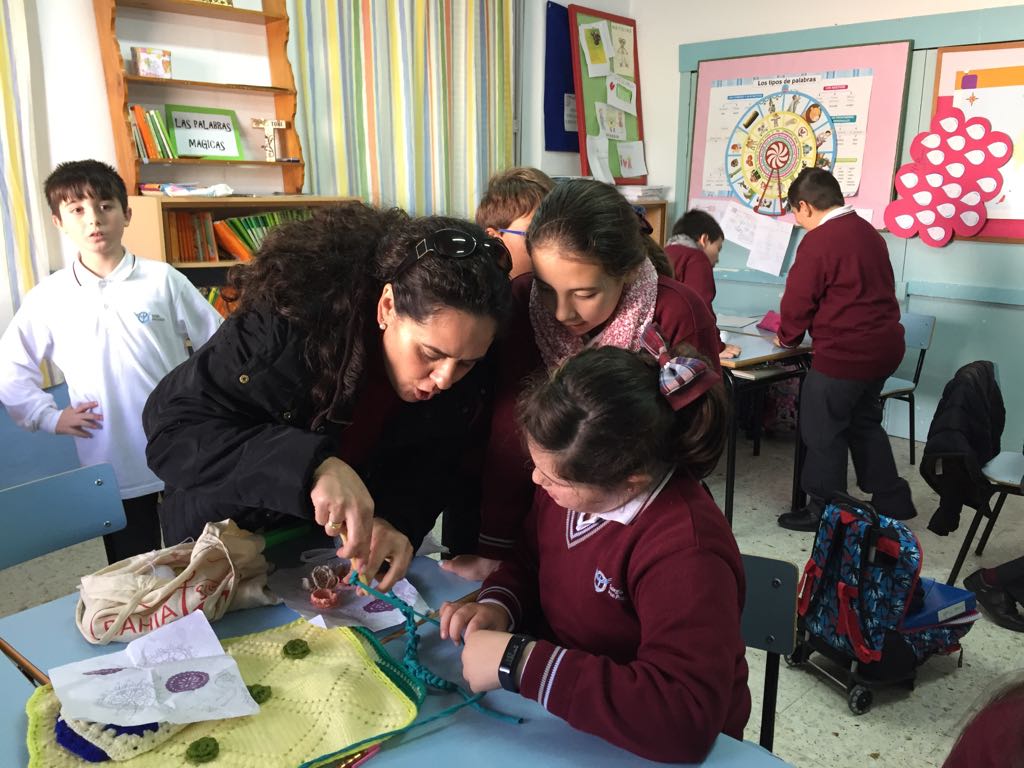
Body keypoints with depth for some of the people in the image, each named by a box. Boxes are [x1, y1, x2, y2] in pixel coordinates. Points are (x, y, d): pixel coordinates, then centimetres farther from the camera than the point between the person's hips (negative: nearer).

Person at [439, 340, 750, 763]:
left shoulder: (685, 552, -31)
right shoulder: (573, 477, -10)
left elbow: (684, 719, -38)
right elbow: (529, 560, 8)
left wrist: (518, 662, -37)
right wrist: (497, 605, -13)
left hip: (641, 745, -6)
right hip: (562, 708, 6)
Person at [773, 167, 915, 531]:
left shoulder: (818, 241, -16)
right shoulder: (868, 231, 11)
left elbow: (798, 298, -12)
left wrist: (787, 337, 6)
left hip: (845, 353, -9)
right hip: (883, 346, 9)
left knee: (822, 431, 5)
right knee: (864, 423, 22)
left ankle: (825, 511, 17)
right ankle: (892, 501, 31)